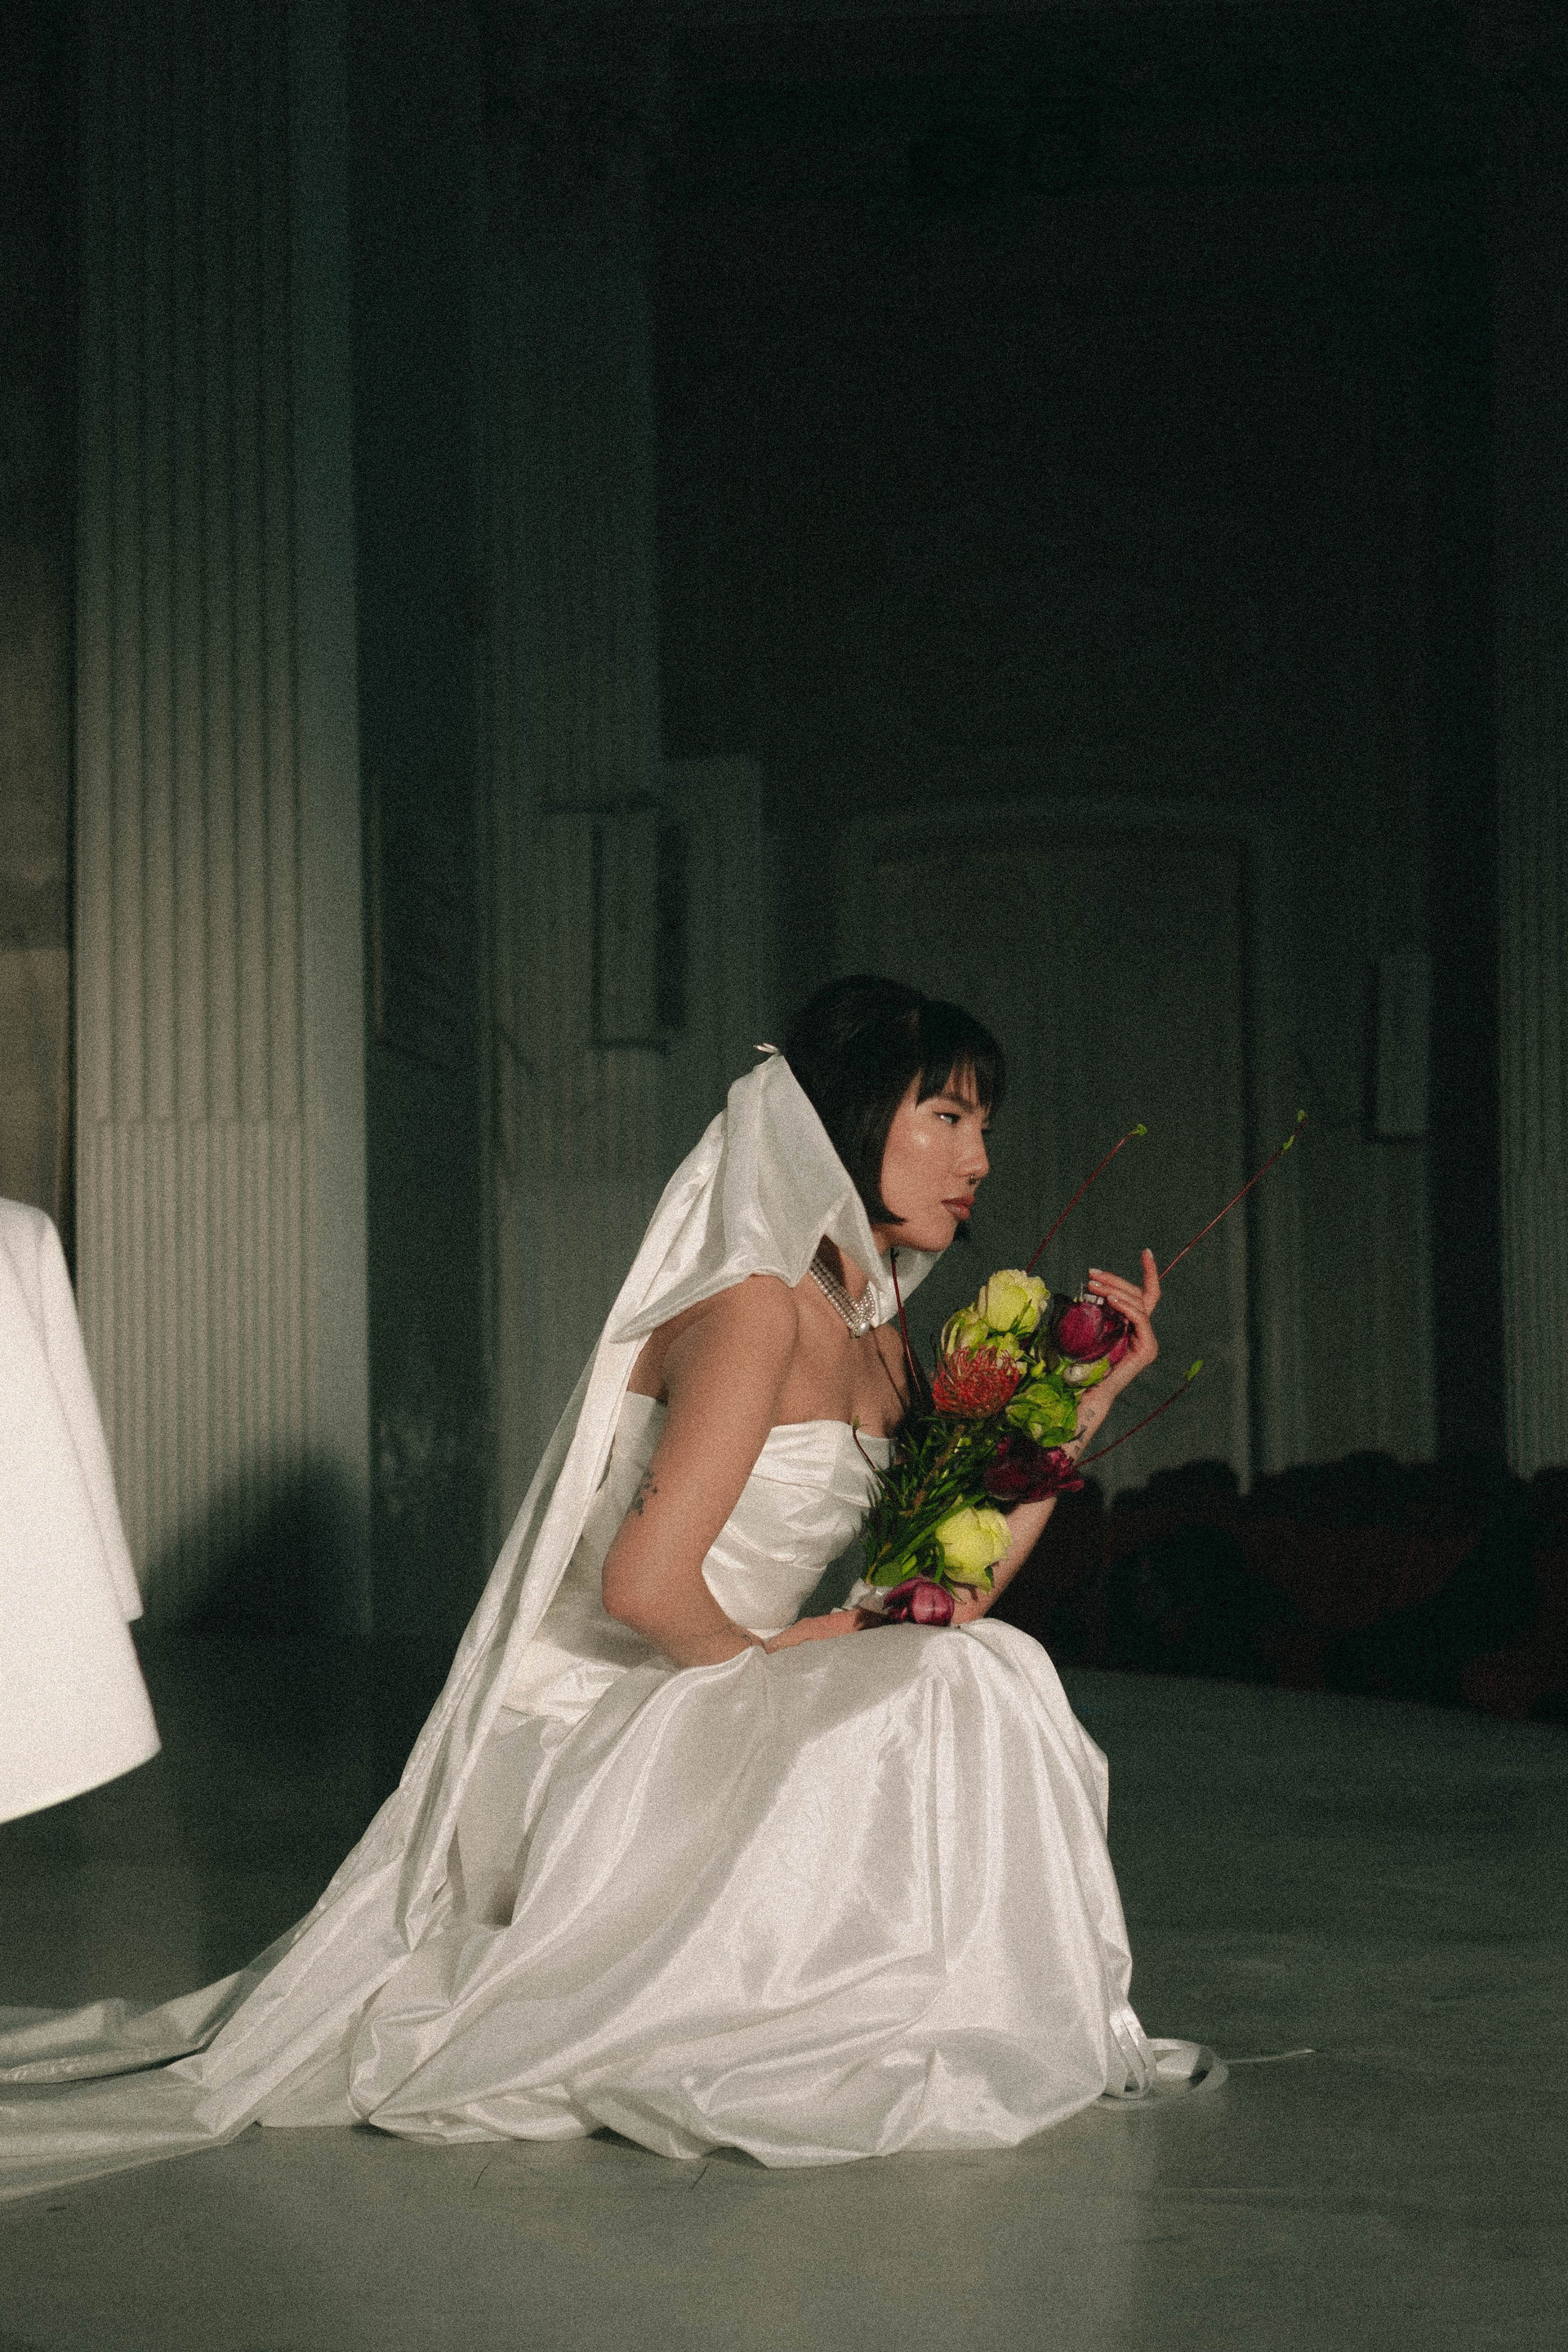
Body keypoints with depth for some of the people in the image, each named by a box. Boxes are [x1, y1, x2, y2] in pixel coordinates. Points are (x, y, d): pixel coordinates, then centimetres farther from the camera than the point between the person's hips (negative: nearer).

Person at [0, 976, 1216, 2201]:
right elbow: (645, 1583, -26)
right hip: (597, 1734, -10)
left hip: (691, 1709, 10)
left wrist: (1086, 1391, 7)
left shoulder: (869, 1335, 13)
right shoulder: (753, 1307, -18)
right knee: (951, 1695, -24)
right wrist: (766, 1658, -7)